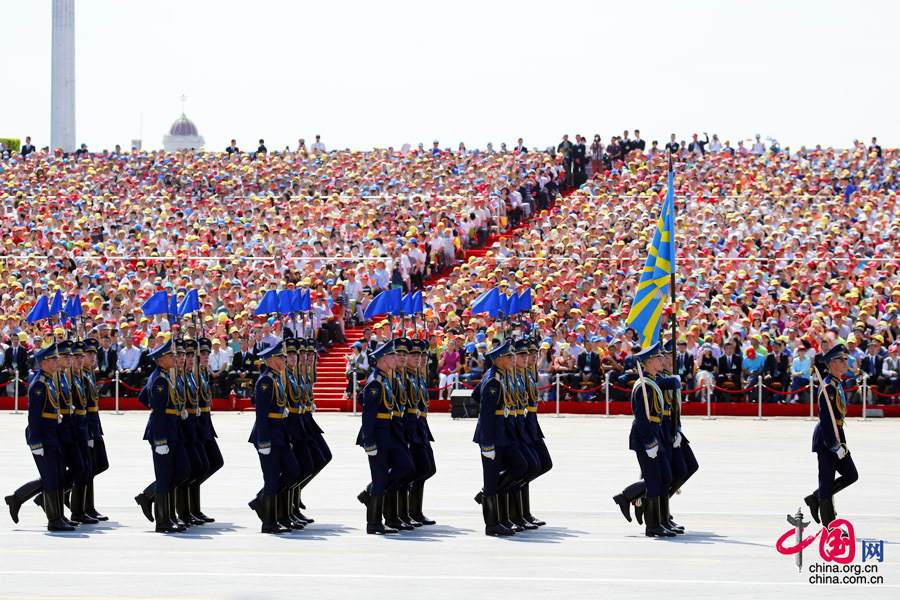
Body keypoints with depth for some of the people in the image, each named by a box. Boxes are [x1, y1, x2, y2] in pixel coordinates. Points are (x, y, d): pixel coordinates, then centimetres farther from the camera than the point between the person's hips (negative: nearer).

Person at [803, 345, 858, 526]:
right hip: (827, 439, -10)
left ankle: (815, 499, 17)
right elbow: (826, 420, -23)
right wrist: (835, 446, -24)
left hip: (836, 436, 10)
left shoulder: (837, 384, 13)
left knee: (851, 475, 9)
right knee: (827, 480, -1)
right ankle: (830, 526, 6)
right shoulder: (828, 387, -18)